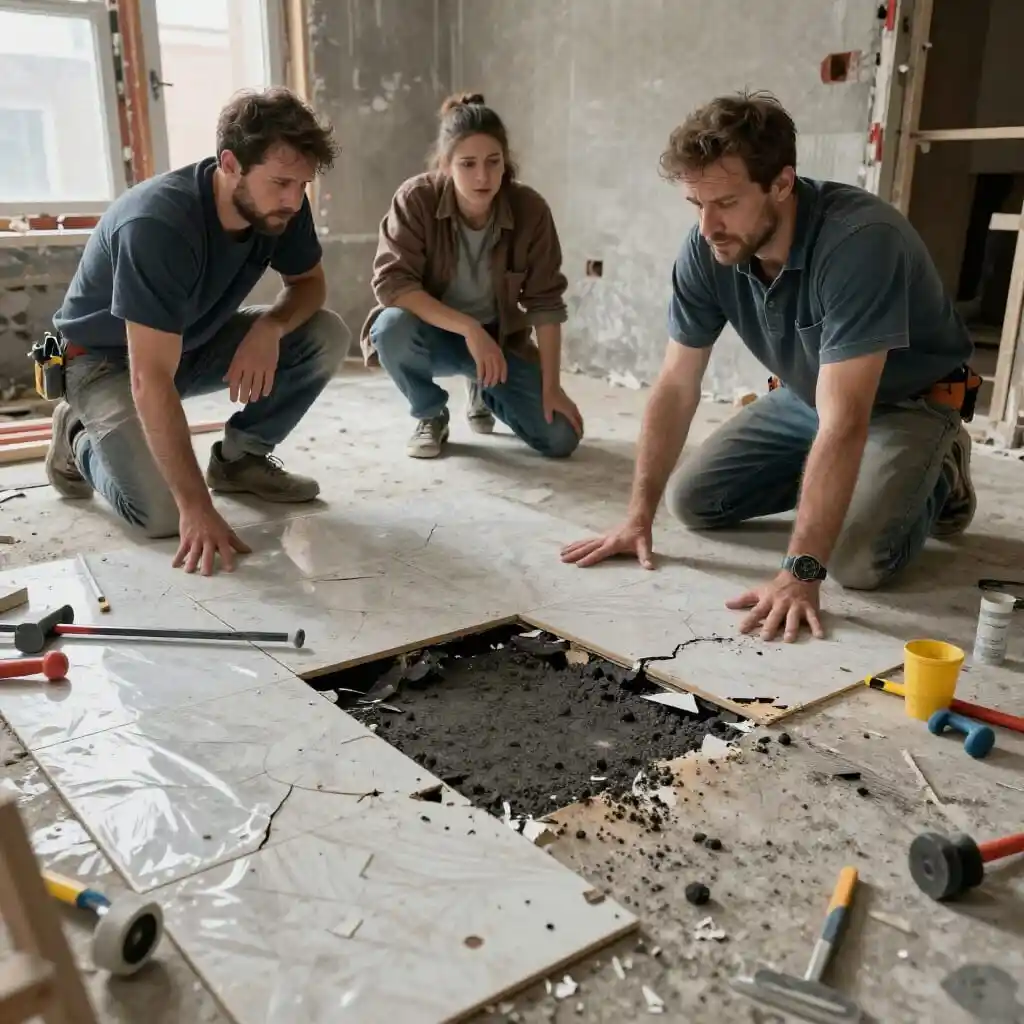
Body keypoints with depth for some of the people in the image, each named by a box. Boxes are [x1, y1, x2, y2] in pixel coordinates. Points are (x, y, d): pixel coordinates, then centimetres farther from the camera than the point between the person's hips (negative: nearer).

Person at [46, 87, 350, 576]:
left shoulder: (280, 204, -17)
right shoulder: (157, 224, -36)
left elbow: (308, 281, 0)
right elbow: (151, 379, -39)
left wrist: (270, 327, -25)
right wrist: (197, 507, -42)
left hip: (196, 341, 6)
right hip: (106, 358, -6)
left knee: (327, 335, -15)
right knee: (162, 513, -25)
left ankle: (240, 458, 2)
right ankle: (80, 441, 8)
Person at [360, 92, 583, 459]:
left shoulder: (530, 210, -17)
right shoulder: (416, 199, -22)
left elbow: (545, 302, -13)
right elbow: (391, 282, -28)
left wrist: (551, 387, -15)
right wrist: (468, 328, -36)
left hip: (500, 337, 2)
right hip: (433, 332, -1)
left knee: (561, 438, -13)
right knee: (393, 328, -38)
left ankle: (483, 390, 21)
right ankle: (430, 415, -4)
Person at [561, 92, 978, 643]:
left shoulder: (860, 240, -38)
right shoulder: (706, 250, -20)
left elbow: (844, 423, -41)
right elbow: (676, 386, -13)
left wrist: (799, 573, -44)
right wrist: (638, 517, -16)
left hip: (908, 401, -5)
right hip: (804, 395, 6)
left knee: (857, 561, -25)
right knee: (691, 501, -1)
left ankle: (936, 477, 7)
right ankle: (822, 485, 20)